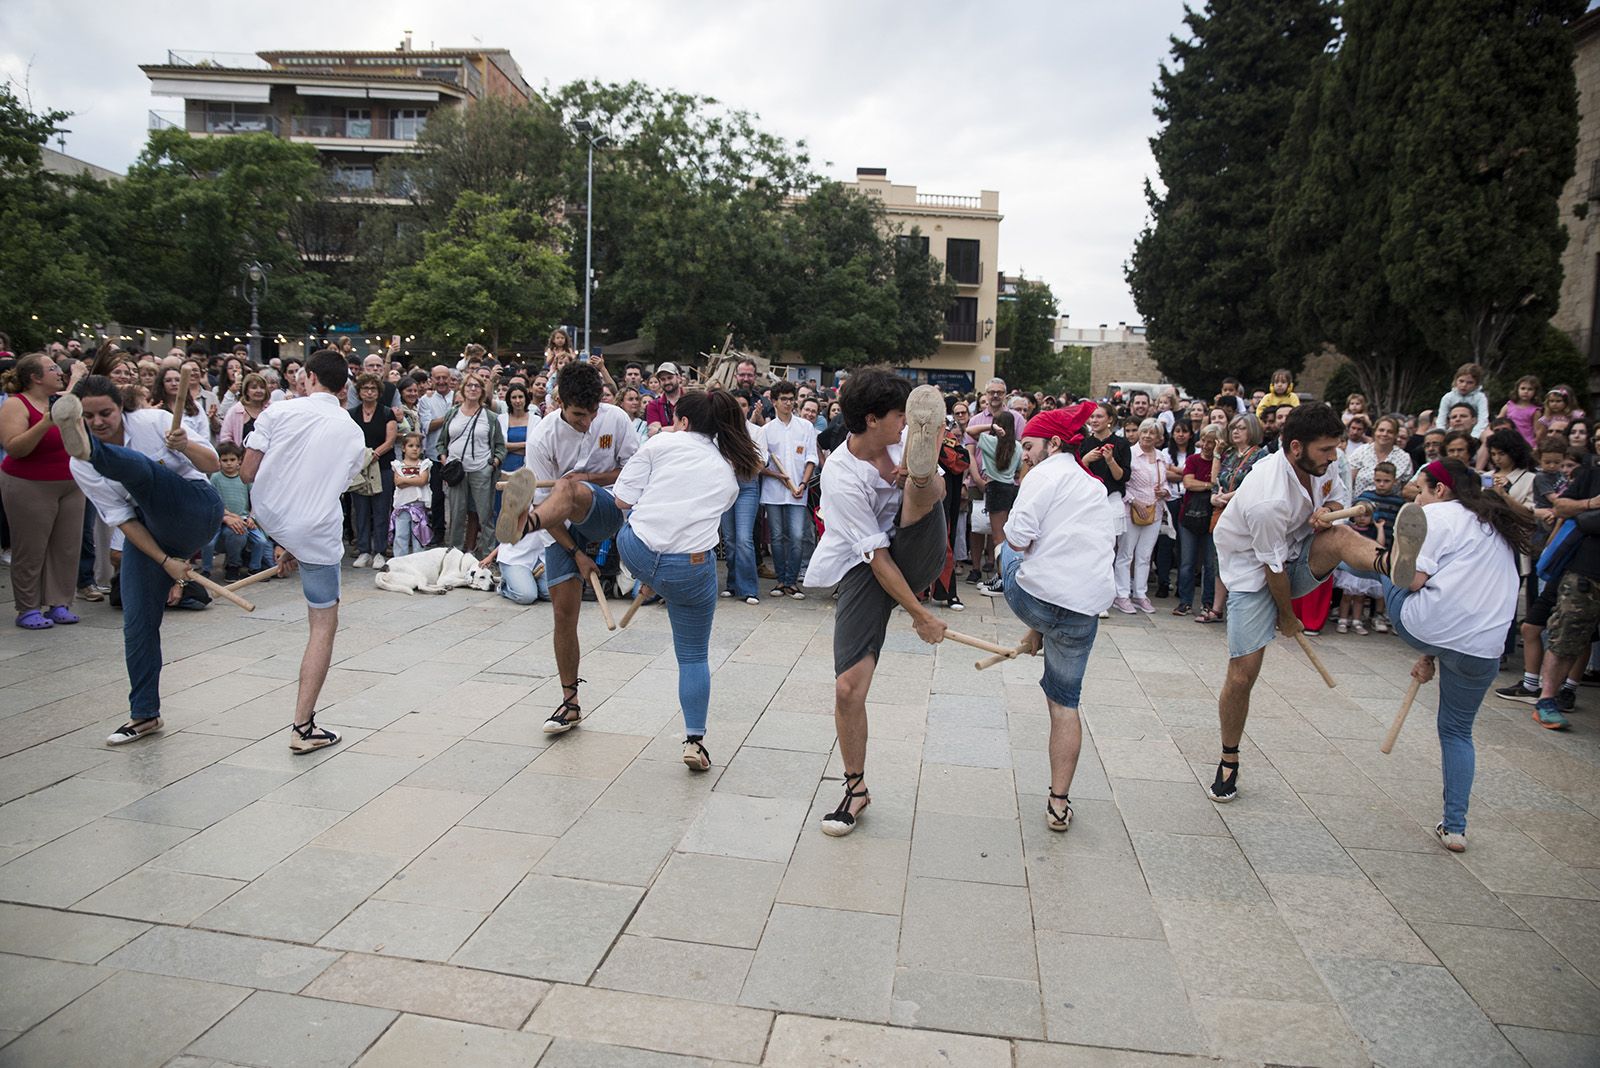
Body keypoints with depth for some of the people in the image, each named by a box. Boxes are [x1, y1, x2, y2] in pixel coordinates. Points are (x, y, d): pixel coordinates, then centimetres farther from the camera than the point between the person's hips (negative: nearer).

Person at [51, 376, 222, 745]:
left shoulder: (154, 421, -9)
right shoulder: (81, 467, -4)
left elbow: (212, 464, -8)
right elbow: (122, 520, -6)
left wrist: (186, 446, -31)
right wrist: (166, 561, -15)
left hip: (197, 513, -4)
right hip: (149, 535, 4)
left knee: (137, 467, -29)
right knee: (137, 622, 1)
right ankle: (145, 714, 14)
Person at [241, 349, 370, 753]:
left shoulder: (279, 412, -3)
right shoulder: (354, 434, 5)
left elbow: (248, 472, -5)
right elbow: (336, 488, 8)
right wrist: (295, 548, 14)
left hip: (269, 518, 1)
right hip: (315, 535, -1)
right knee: (324, 626, 7)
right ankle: (303, 727, 7)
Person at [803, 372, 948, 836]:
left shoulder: (902, 438, -4)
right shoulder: (841, 477, -21)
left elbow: (939, 492, 7)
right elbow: (877, 558, -21)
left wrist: (919, 479, -17)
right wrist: (919, 615, -19)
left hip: (917, 555, 4)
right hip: (864, 571, -3)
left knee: (923, 482, -23)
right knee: (848, 687, -8)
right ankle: (855, 786, 13)